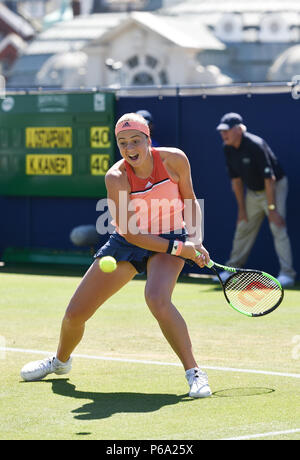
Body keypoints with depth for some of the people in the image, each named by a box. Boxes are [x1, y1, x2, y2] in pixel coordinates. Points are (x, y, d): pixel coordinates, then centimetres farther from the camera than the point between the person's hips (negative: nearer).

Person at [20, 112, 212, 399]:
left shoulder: (175, 160, -16)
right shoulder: (116, 177, -21)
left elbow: (191, 204, 2)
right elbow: (129, 232, -22)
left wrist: (193, 238, -14)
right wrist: (178, 248, -26)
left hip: (172, 238, -1)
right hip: (127, 244, 1)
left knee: (157, 299, -35)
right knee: (74, 315, 4)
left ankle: (194, 373, -24)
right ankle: (61, 360, 40)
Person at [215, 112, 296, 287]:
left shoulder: (256, 145, -28)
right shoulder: (228, 149, -6)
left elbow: (269, 179, -29)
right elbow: (236, 180, 3)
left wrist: (271, 208, -30)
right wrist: (242, 208, 3)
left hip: (275, 187, -7)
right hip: (253, 192, 7)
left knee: (278, 227, -18)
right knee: (243, 228, 11)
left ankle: (287, 274, -21)